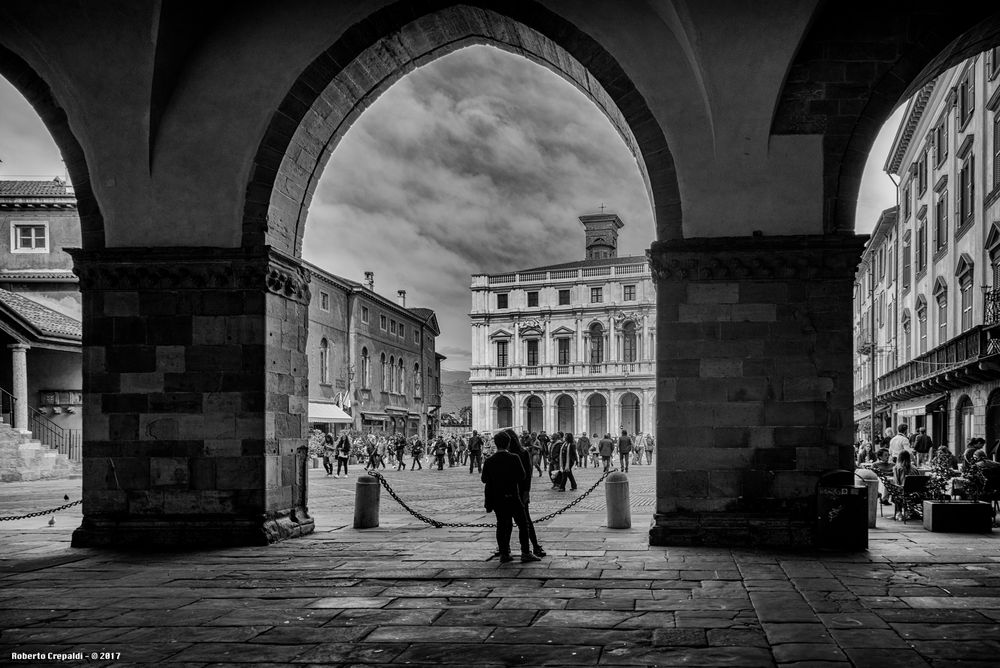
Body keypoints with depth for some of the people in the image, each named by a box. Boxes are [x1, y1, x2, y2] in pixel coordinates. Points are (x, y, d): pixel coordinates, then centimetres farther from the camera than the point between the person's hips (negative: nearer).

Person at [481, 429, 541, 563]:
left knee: (502, 525, 12)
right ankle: (525, 553, 0)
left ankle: (504, 553, 11)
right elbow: (522, 476, -9)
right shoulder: (514, 458, -12)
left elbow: (484, 479, 4)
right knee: (523, 524, 4)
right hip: (512, 497, -3)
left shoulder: (489, 462, -5)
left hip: (497, 498, 3)